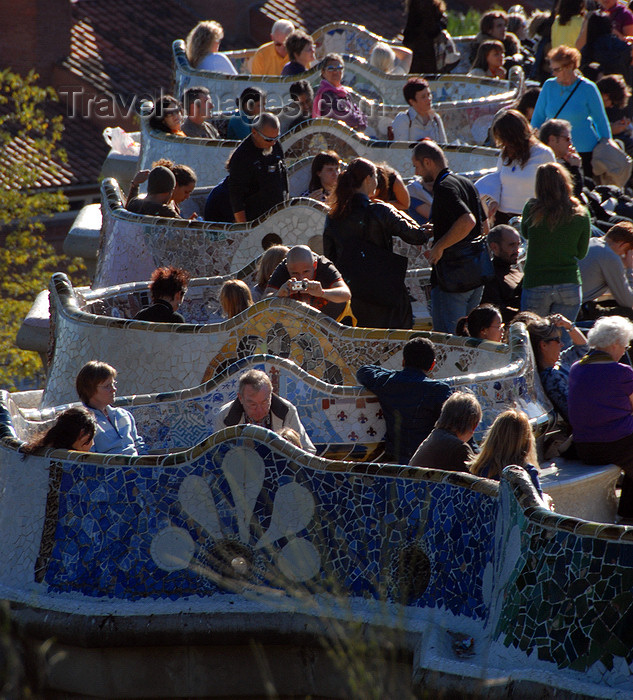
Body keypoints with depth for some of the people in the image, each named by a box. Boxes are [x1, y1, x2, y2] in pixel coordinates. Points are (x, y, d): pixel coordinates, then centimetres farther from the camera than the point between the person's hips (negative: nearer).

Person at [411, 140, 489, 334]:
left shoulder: (444, 187, -15)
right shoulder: (466, 183, 14)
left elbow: (467, 221, -29)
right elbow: (484, 228, 20)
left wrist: (439, 247, -19)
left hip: (452, 277, -9)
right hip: (476, 274, 9)